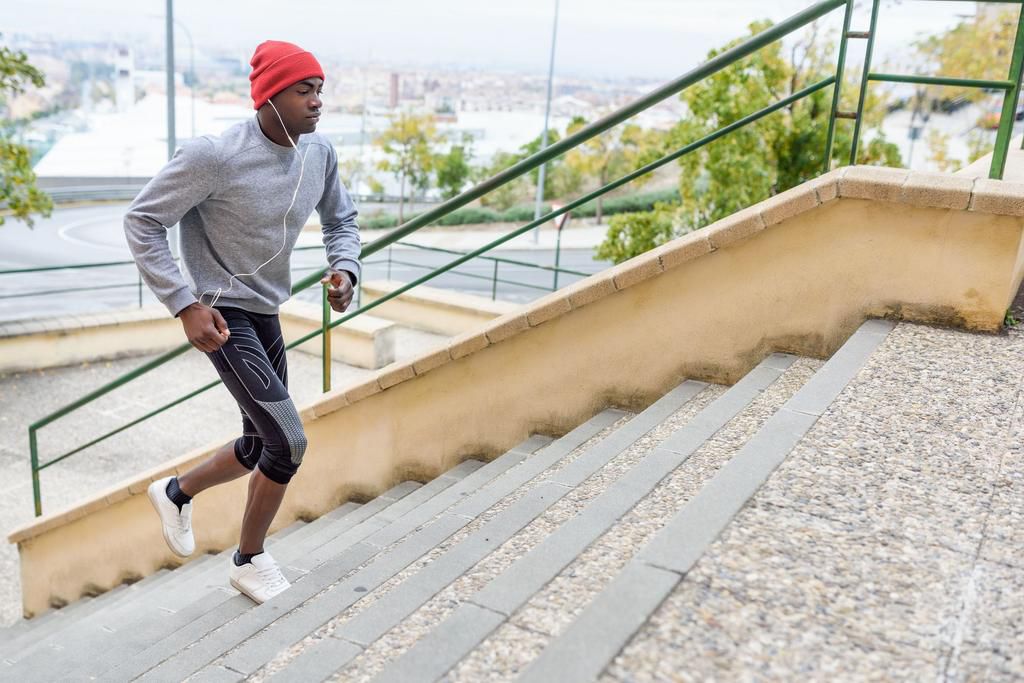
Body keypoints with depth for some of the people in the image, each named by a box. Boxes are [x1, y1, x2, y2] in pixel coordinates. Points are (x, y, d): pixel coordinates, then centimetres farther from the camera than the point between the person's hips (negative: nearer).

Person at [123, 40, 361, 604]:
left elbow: (341, 220, 14)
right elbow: (141, 221, -15)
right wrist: (185, 304, -21)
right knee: (289, 442, -12)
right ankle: (249, 561, 12)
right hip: (221, 314, -7)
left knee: (260, 448, 16)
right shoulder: (215, 156, -22)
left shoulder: (319, 153, -2)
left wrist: (344, 268, -7)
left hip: (267, 314, 8)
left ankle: (176, 493, 45)